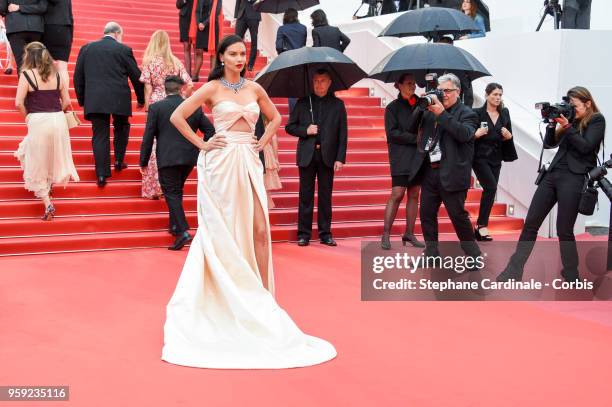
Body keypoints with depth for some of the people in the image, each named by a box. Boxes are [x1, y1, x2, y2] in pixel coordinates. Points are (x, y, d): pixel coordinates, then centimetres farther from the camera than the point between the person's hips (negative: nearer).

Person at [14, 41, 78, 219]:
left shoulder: (27, 75, -6)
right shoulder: (56, 75, 7)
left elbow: (19, 103, -12)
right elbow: (66, 101, 8)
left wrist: (27, 116, 5)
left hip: (38, 122, -4)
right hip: (58, 120, 4)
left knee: (37, 164, 8)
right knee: (52, 158, 25)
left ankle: (47, 204, 2)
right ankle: (48, 187, 38)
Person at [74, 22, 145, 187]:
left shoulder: (86, 48, 9)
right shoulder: (124, 50, 1)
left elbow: (78, 76, 10)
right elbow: (136, 76, 4)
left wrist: (82, 99, 18)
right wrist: (141, 99, 16)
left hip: (94, 100, 2)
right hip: (119, 99, -1)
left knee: (100, 136, 3)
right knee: (121, 128, 24)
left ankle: (101, 175, -1)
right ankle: (119, 161, 23)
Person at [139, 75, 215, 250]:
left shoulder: (156, 107, -3)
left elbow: (148, 137, -3)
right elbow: (210, 130, 9)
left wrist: (144, 161, 4)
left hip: (167, 158, -4)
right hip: (190, 158, 4)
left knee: (171, 193, -1)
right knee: (176, 190, 21)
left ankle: (182, 231, -13)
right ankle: (175, 225, 25)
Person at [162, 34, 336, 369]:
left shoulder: (254, 88, 11)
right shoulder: (212, 88, -1)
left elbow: (275, 117, 24)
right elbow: (177, 117, -3)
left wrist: (263, 141, 10)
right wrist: (200, 144, -6)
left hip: (249, 162, 4)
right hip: (221, 162, -4)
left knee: (259, 230, -3)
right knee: (224, 231, 2)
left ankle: (262, 295, 4)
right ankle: (223, 295, 13)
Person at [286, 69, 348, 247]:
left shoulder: (337, 104, 6)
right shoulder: (302, 103, 9)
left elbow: (342, 134, 3)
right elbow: (290, 127, 10)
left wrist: (340, 158, -5)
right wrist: (305, 130, -9)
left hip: (327, 156, 0)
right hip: (307, 156, 0)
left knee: (325, 196, 5)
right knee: (306, 196, 2)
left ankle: (325, 234, 12)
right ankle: (304, 234, 7)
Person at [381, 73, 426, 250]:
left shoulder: (419, 105, 10)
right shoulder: (393, 107, -1)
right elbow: (392, 133, -9)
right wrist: (416, 138, -12)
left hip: (417, 157, 5)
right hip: (401, 157, -5)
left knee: (414, 195, 5)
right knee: (397, 195, -8)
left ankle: (409, 234, 12)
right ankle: (386, 235, -3)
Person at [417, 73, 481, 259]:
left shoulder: (467, 114, -4)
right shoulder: (431, 111, 11)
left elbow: (465, 134, -22)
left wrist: (442, 114, -25)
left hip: (451, 175, -6)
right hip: (430, 172, 6)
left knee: (458, 216, -1)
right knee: (427, 214, 10)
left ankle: (473, 256, 13)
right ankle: (431, 253, 23)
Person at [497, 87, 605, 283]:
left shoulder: (597, 120, 1)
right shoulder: (571, 120, 17)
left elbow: (586, 146, -11)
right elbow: (549, 144, 14)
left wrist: (566, 126, -11)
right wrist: (553, 124, 0)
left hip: (573, 179, -6)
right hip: (552, 174, 6)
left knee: (564, 230, -3)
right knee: (530, 224, 1)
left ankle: (572, 278, 15)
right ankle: (513, 272, 5)